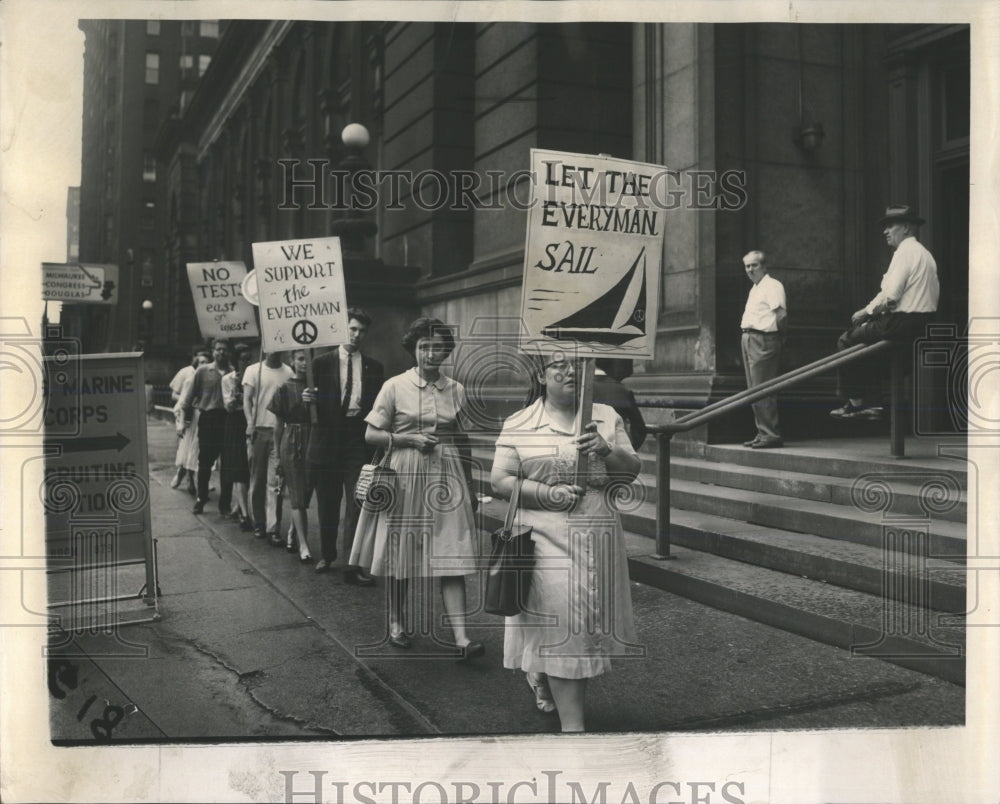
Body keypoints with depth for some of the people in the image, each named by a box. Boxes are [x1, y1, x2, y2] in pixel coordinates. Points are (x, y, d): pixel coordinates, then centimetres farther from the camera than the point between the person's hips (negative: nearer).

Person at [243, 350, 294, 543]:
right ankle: (259, 524, 19)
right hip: (259, 430, 1)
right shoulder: (253, 370, 5)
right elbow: (247, 399, 1)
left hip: (279, 431, -1)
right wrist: (250, 422, -14)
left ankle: (273, 528, -6)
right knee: (257, 480, 8)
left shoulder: (288, 373, 5)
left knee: (274, 482, -5)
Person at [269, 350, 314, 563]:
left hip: (313, 443, 3)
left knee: (305, 495, 8)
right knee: (297, 496, -4)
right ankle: (303, 545, -5)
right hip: (292, 443, -2)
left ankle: (292, 534, 28)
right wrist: (278, 455, 3)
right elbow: (278, 425, 4)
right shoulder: (285, 389, 1)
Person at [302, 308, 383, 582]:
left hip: (358, 440, 0)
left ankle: (352, 566, -5)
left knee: (356, 503, -7)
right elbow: (314, 401, 3)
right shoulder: (322, 363, 4)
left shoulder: (374, 368, 8)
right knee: (327, 504, 11)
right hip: (328, 441, 0)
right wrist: (308, 398, -19)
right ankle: (327, 554, 30)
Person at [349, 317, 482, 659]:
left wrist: (470, 483, 14)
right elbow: (371, 434, -1)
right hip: (405, 476, -1)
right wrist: (410, 439, -13)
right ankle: (396, 622, 29)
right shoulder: (395, 386, -1)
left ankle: (461, 637, -8)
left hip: (447, 477, 2)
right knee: (401, 553, 8)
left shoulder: (456, 390, 7)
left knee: (452, 556, -6)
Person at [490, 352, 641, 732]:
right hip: (548, 540, -4)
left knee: (588, 620, 12)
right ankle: (572, 723, 4)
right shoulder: (519, 425, 0)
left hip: (599, 540, 4)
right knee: (561, 622, -6)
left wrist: (607, 451, -13)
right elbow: (499, 481, -4)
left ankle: (540, 675, 41)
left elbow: (632, 470, 7)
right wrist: (547, 493, -16)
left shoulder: (606, 417, 10)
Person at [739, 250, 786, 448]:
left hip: (763, 340, -10)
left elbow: (781, 313, -18)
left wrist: (777, 334, -8)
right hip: (748, 339, 10)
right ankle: (762, 433, 17)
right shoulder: (754, 288, 21)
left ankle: (771, 434, -8)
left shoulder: (773, 286, -8)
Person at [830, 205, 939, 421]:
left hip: (902, 322, -10)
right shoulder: (923, 253, 18)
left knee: (847, 340, -2)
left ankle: (855, 401, 2)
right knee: (866, 339, 21)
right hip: (922, 322, 10)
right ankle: (872, 402, 16)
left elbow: (891, 295, -23)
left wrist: (866, 312, -8)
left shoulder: (905, 252, -13)